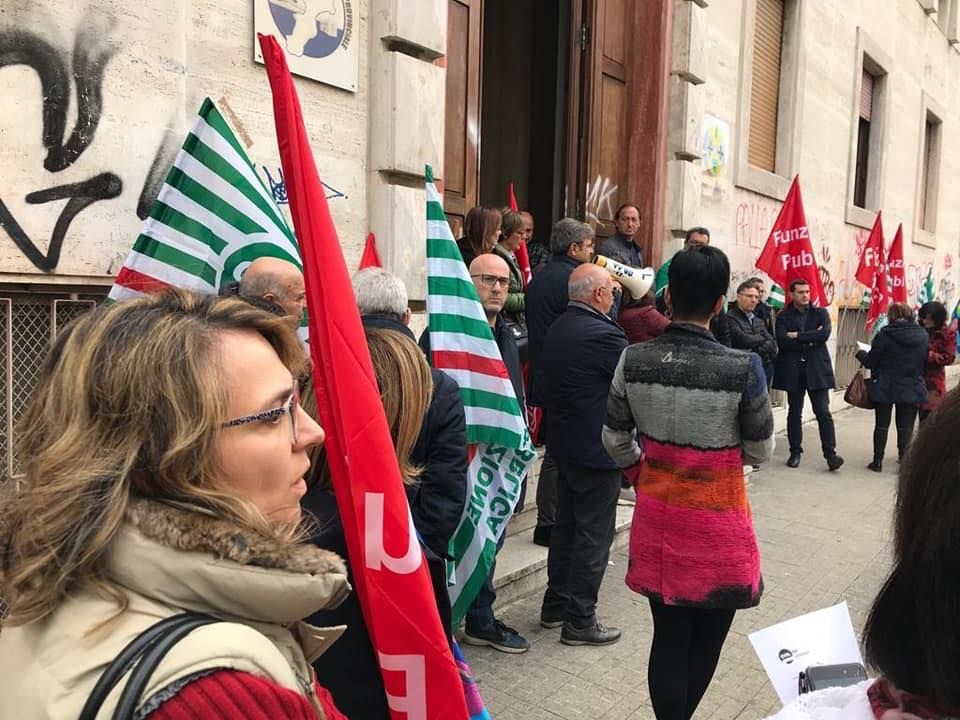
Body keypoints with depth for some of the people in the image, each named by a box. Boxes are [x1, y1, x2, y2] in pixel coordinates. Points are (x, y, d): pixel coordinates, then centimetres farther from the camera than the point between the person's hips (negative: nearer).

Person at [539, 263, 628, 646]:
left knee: (566, 526, 19)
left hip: (563, 445, 9)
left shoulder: (558, 328, 6)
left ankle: (555, 605, 31)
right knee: (593, 535, 3)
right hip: (597, 450, -9)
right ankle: (580, 620, 14)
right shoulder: (602, 334, -22)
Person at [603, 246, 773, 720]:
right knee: (706, 641, 20)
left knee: (668, 638, 16)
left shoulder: (633, 360, -10)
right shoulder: (743, 368, -19)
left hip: (656, 517, 3)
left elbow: (615, 440, 0)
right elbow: (759, 452, -6)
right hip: (716, 523, -3)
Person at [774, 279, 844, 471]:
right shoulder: (783, 317, 3)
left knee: (823, 413, -2)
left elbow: (824, 334, -12)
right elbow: (782, 341, -12)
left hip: (817, 369, 0)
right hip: (793, 370, 0)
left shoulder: (820, 313, 6)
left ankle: (830, 453, 1)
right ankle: (795, 452, 19)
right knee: (794, 413, 9)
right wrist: (810, 340, -12)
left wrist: (798, 336, -13)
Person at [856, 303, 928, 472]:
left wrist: (860, 353, 11)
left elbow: (870, 361, -9)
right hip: (913, 388, 3)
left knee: (882, 425, 8)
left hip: (885, 388, -2)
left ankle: (877, 461, 14)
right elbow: (926, 361, 8)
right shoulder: (923, 335, -1)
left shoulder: (885, 335, -14)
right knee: (906, 427, 10)